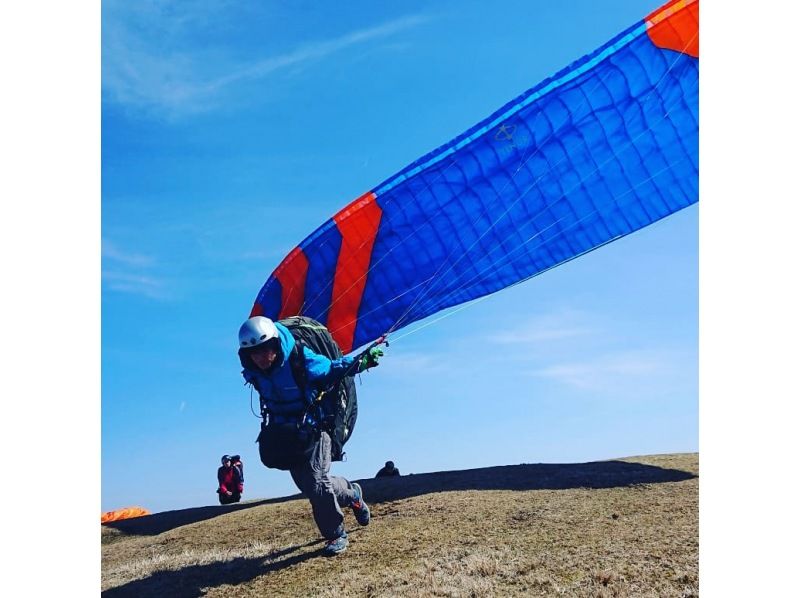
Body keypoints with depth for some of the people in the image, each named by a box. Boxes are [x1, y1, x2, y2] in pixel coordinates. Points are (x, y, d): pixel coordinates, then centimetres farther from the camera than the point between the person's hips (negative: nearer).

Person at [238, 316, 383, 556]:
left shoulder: (302, 360, -27)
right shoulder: (253, 372, -11)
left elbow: (332, 368, -12)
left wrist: (363, 360, -22)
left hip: (313, 429, -6)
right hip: (284, 434, 6)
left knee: (316, 483, -12)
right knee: (307, 484, 10)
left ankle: (336, 534, 12)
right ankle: (352, 494, 37)